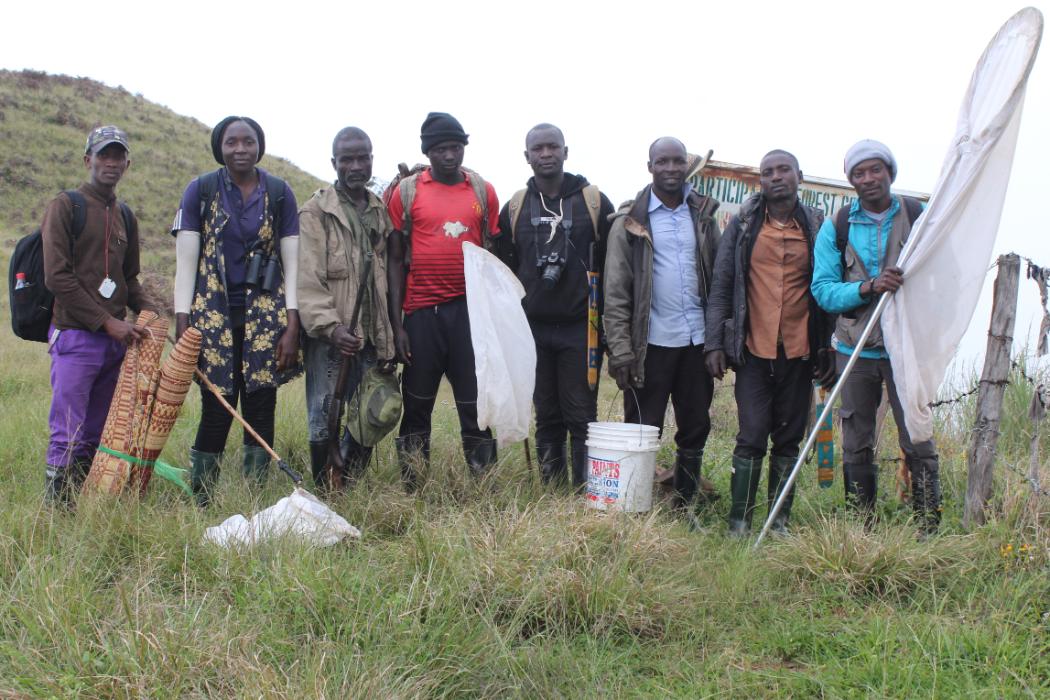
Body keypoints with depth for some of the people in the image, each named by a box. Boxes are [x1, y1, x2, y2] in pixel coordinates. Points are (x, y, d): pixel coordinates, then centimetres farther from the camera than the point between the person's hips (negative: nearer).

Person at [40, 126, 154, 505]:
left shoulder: (126, 216, 18)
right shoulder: (65, 206, -2)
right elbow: (57, 276, -10)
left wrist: (148, 310, 5)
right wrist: (107, 321, -13)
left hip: (116, 340, 7)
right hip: (75, 338, -6)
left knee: (98, 435, 10)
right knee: (69, 437, -8)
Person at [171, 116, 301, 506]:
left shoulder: (279, 193, 7)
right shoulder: (200, 191, 4)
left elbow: (292, 264, 5)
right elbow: (185, 261, 1)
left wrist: (291, 326, -3)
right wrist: (182, 325, -6)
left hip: (265, 313, 1)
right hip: (214, 314, -1)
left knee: (261, 409, 1)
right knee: (216, 411, -5)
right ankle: (198, 503, 9)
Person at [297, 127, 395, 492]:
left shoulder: (381, 211, 15)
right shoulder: (315, 211, -2)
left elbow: (390, 275, 14)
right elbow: (308, 279, -10)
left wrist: (392, 333, 9)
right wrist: (330, 326, -22)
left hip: (372, 336, 5)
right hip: (330, 337, -5)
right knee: (324, 421, -2)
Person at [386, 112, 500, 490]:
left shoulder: (484, 191, 8)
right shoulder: (406, 192, 3)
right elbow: (395, 260, 4)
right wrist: (396, 325, -2)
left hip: (472, 310, 1)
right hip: (422, 312, -1)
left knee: (477, 404, 2)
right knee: (417, 406, 6)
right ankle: (411, 491, 15)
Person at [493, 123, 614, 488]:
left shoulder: (595, 202, 1)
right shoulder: (514, 208, 8)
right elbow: (504, 270, 13)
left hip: (581, 328, -3)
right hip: (533, 328, 3)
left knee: (581, 415, 0)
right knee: (547, 417, 9)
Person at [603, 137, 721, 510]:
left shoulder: (704, 216, 10)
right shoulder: (630, 222, -1)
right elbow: (615, 293, -4)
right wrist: (621, 351, -10)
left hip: (697, 340, 4)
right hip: (651, 343, -3)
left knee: (696, 429, 10)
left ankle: (686, 503, 23)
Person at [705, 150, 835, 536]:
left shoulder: (818, 227, 6)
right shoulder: (742, 225, 4)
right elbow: (721, 287, 4)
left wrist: (829, 349, 4)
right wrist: (714, 343, -3)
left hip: (800, 353, 2)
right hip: (753, 351, -1)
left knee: (789, 440, 8)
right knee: (751, 439, -4)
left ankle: (780, 522, 18)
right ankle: (739, 523, 5)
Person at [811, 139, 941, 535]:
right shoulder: (836, 227, 4)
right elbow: (822, 290, -3)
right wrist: (868, 288, -19)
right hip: (855, 349, 2)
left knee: (918, 441, -3)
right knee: (857, 445, 9)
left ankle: (929, 529, 9)